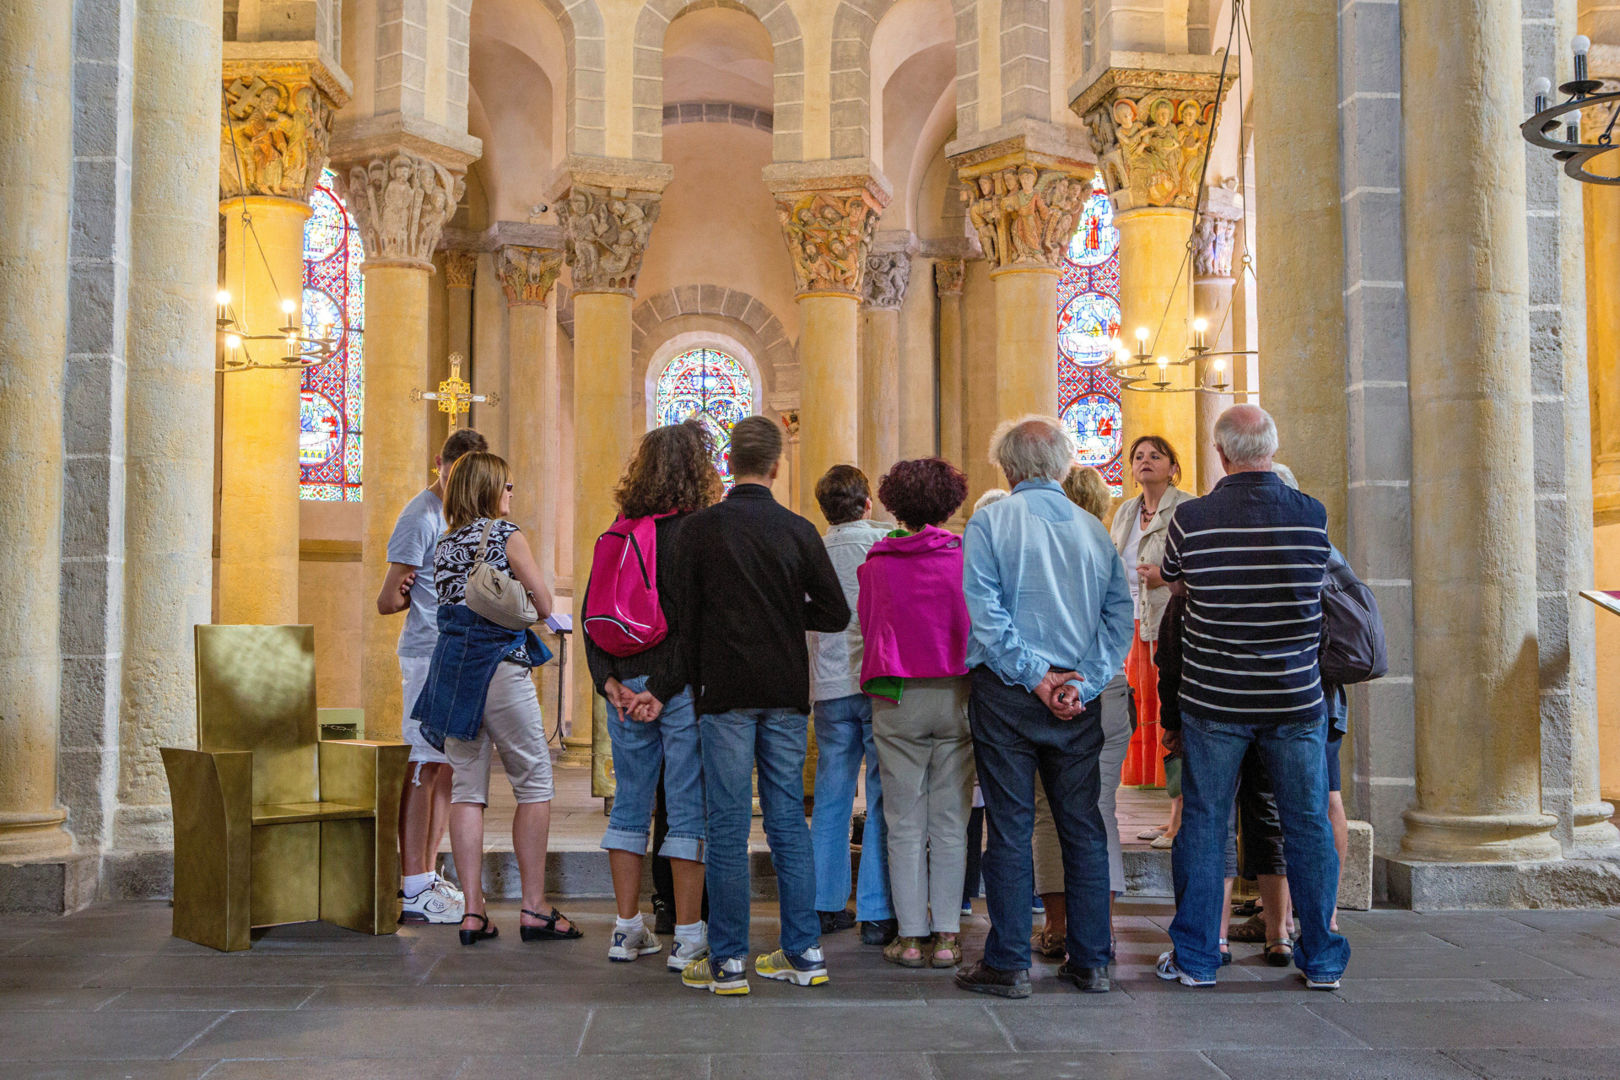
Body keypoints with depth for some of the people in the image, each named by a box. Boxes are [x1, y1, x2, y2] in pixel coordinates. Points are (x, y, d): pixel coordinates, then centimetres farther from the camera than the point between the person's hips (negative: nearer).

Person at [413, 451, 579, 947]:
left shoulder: (444, 544, 15)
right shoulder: (505, 533, -3)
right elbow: (544, 604, -2)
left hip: (451, 661, 6)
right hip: (500, 663, -6)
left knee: (466, 788, 6)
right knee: (534, 781, 3)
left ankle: (473, 911, 3)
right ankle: (534, 909, 3)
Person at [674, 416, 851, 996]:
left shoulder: (700, 527, -5)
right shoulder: (799, 530, 0)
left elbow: (685, 613, -2)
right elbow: (836, 614, 0)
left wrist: (696, 683, 10)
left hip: (726, 691, -3)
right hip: (786, 692, 3)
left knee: (727, 825, 2)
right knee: (788, 822, 10)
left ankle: (727, 960, 6)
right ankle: (803, 953, 15)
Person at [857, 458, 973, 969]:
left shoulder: (875, 566, -2)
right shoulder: (964, 560, -6)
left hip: (896, 703, 0)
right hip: (956, 697, 0)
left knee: (905, 826, 7)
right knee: (951, 824, 6)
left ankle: (911, 936, 9)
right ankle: (946, 936, 9)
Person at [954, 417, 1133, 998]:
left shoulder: (990, 522, -4)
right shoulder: (1093, 528, 8)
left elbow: (984, 612, -12)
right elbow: (1119, 614, 3)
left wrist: (1034, 675, -9)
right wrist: (1084, 682, -3)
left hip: (1007, 693, -3)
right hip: (1079, 698, 4)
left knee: (1010, 830, 1)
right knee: (1083, 827, 10)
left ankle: (1008, 964, 6)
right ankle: (1090, 961, 16)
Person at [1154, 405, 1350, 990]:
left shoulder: (1191, 519, -9)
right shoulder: (1313, 516, -5)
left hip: (1213, 700, -1)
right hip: (1296, 698, 1)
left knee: (1202, 825, 8)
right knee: (1308, 825, 11)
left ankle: (1195, 957, 14)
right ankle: (1321, 958, 18)